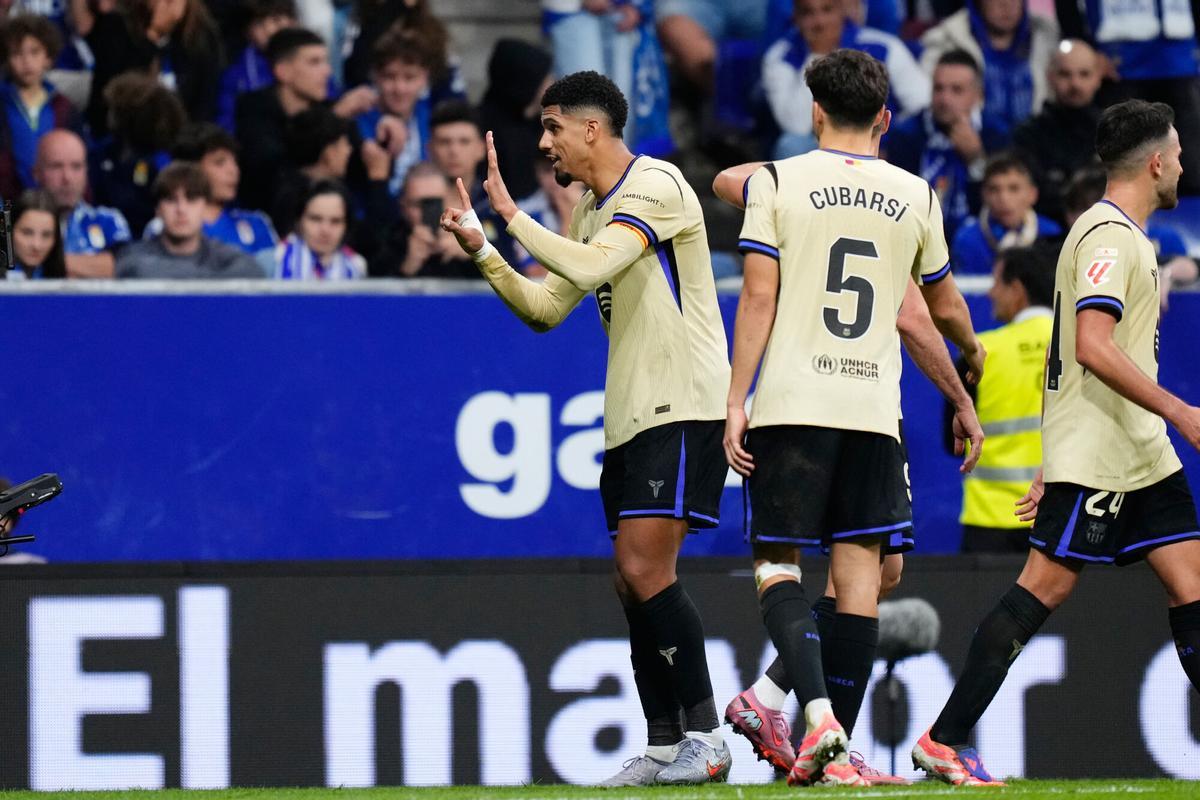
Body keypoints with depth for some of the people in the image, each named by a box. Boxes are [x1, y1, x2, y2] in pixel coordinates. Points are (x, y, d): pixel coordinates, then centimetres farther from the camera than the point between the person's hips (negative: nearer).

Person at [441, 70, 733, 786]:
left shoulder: (655, 186, -11)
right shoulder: (591, 210, 17)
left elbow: (589, 268, -24)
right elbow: (545, 309, 19)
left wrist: (512, 215, -16)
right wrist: (482, 251, 7)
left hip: (683, 409, -9)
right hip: (631, 417, 9)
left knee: (645, 566, -17)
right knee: (635, 582, 7)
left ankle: (705, 734, -13)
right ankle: (664, 744, 11)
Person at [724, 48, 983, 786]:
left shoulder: (778, 183, 0)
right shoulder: (915, 197, 9)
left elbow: (759, 298, -6)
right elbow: (945, 305, 22)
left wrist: (736, 403, -3)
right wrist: (972, 350, 43)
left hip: (792, 403, -2)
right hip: (874, 407, 2)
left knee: (776, 561, 4)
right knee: (860, 570, 5)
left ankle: (817, 713, -18)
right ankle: (839, 751, 2)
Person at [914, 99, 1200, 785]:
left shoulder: (1127, 237, 19)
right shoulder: (1108, 235, -13)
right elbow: (1093, 347, -24)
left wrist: (1054, 465, 24)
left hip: (1143, 456, 10)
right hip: (1094, 455, -10)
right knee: (1045, 587, -9)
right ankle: (945, 740, -6)